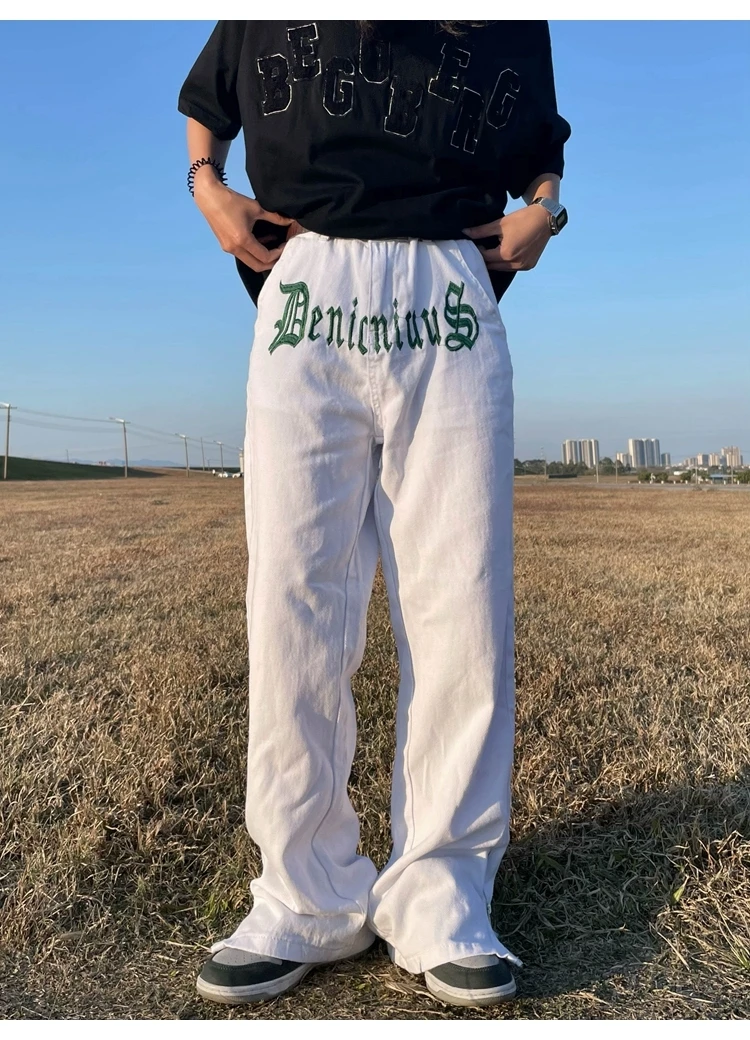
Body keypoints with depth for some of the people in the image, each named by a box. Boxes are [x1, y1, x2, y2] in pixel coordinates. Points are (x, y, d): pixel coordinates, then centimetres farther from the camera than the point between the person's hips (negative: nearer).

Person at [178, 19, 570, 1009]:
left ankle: (439, 897, 4)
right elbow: (204, 104, 32)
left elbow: (544, 142, 32)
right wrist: (207, 186, 11)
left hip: (451, 306, 1)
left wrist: (543, 208, 10)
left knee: (463, 607, -8)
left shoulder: (514, 23, 22)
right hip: (309, 298, 0)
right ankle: (308, 896, 4)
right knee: (292, 604, -8)